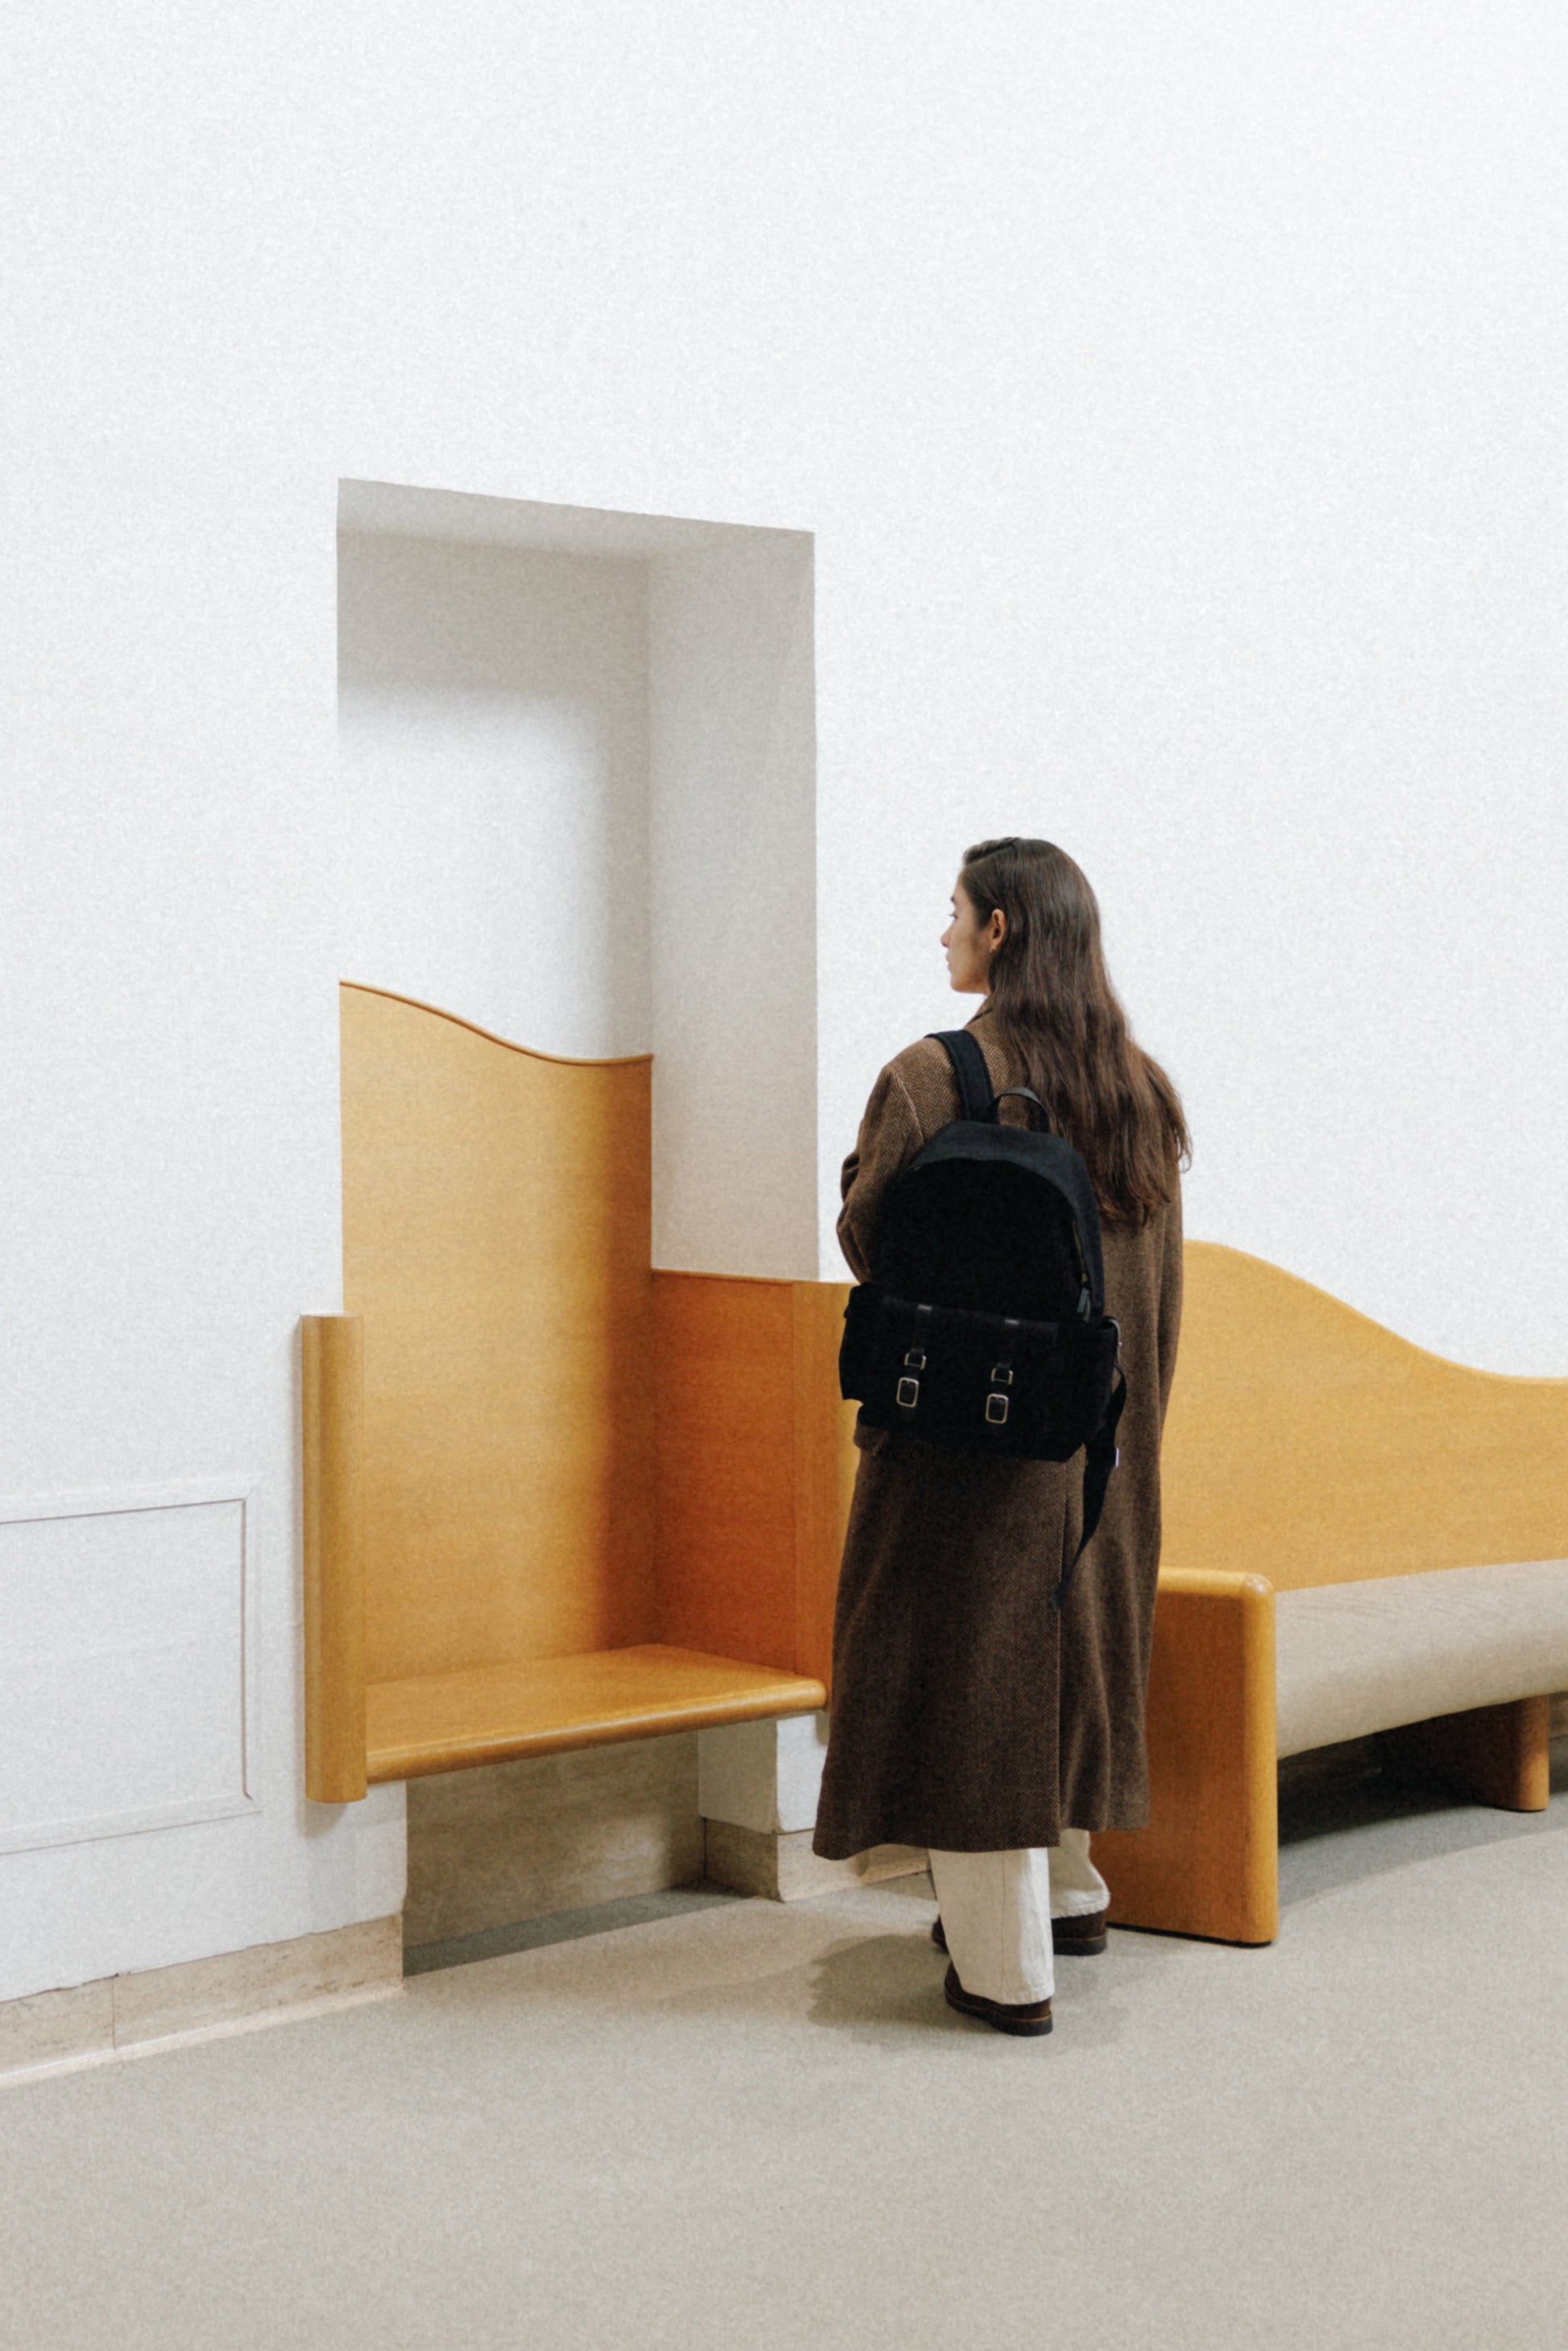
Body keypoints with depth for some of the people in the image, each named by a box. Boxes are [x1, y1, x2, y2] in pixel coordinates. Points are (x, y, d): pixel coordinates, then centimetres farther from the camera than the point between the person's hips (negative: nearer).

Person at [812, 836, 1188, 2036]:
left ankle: (1006, 1966, 5)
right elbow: (1162, 1286, 8)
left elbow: (868, 1238, -10)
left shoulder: (930, 1078, -15)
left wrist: (861, 1166, 11)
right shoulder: (1141, 1089, 4)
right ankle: (1071, 1888, 36)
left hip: (961, 1430, -6)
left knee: (970, 1669, 2)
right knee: (1070, 1643, 22)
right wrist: (1129, 1427, 17)